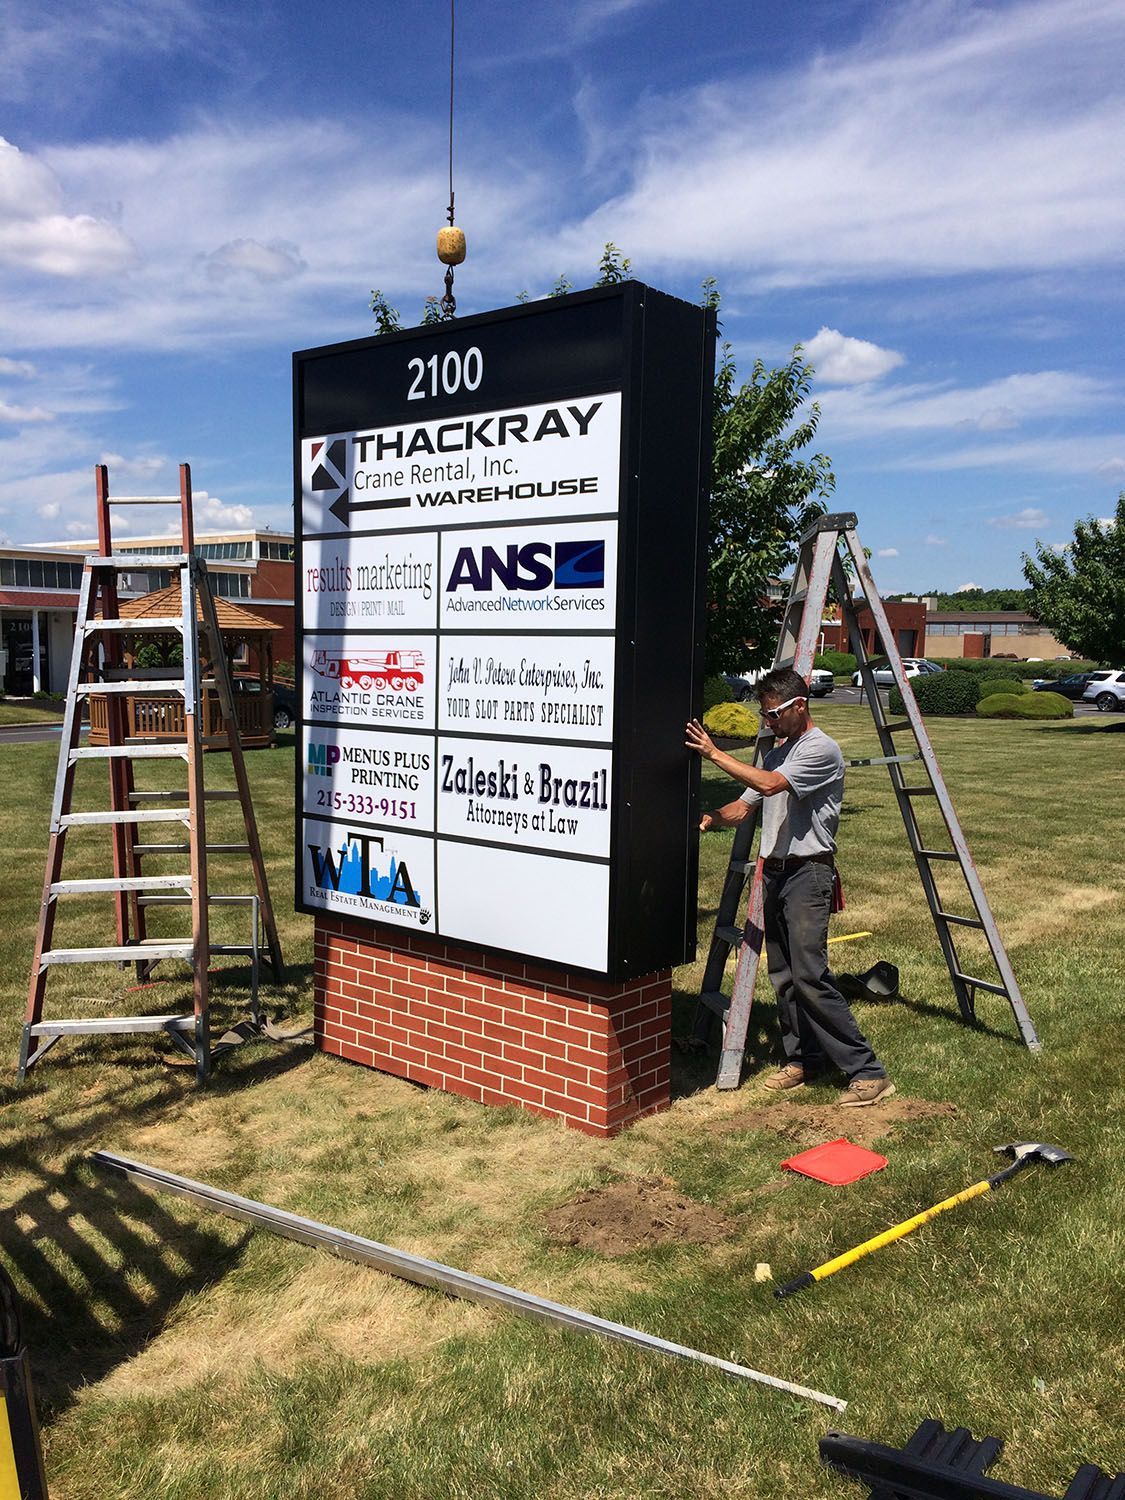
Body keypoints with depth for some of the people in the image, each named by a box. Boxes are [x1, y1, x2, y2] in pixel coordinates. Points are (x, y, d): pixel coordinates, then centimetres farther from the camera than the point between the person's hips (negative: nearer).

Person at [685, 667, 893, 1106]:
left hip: (808, 873, -9)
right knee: (783, 975, 11)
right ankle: (801, 1057, 24)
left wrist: (713, 753, -18)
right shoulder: (776, 753, 18)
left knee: (810, 976, -14)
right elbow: (744, 806, 19)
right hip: (774, 872, 9)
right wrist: (711, 819, -2)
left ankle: (867, 1071, -8)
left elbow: (768, 784, -23)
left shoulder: (821, 750, -11)